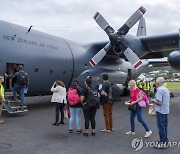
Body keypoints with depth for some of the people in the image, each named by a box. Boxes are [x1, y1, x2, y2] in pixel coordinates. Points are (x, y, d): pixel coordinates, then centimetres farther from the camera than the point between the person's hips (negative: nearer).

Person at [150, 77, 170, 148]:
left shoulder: (159, 90, -19)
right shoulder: (167, 90, 10)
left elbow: (159, 103, -25)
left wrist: (153, 101, -7)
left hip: (160, 111, -9)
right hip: (166, 110, 9)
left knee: (161, 127, 1)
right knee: (165, 126, 18)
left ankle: (163, 142, 9)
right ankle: (165, 140, 28)